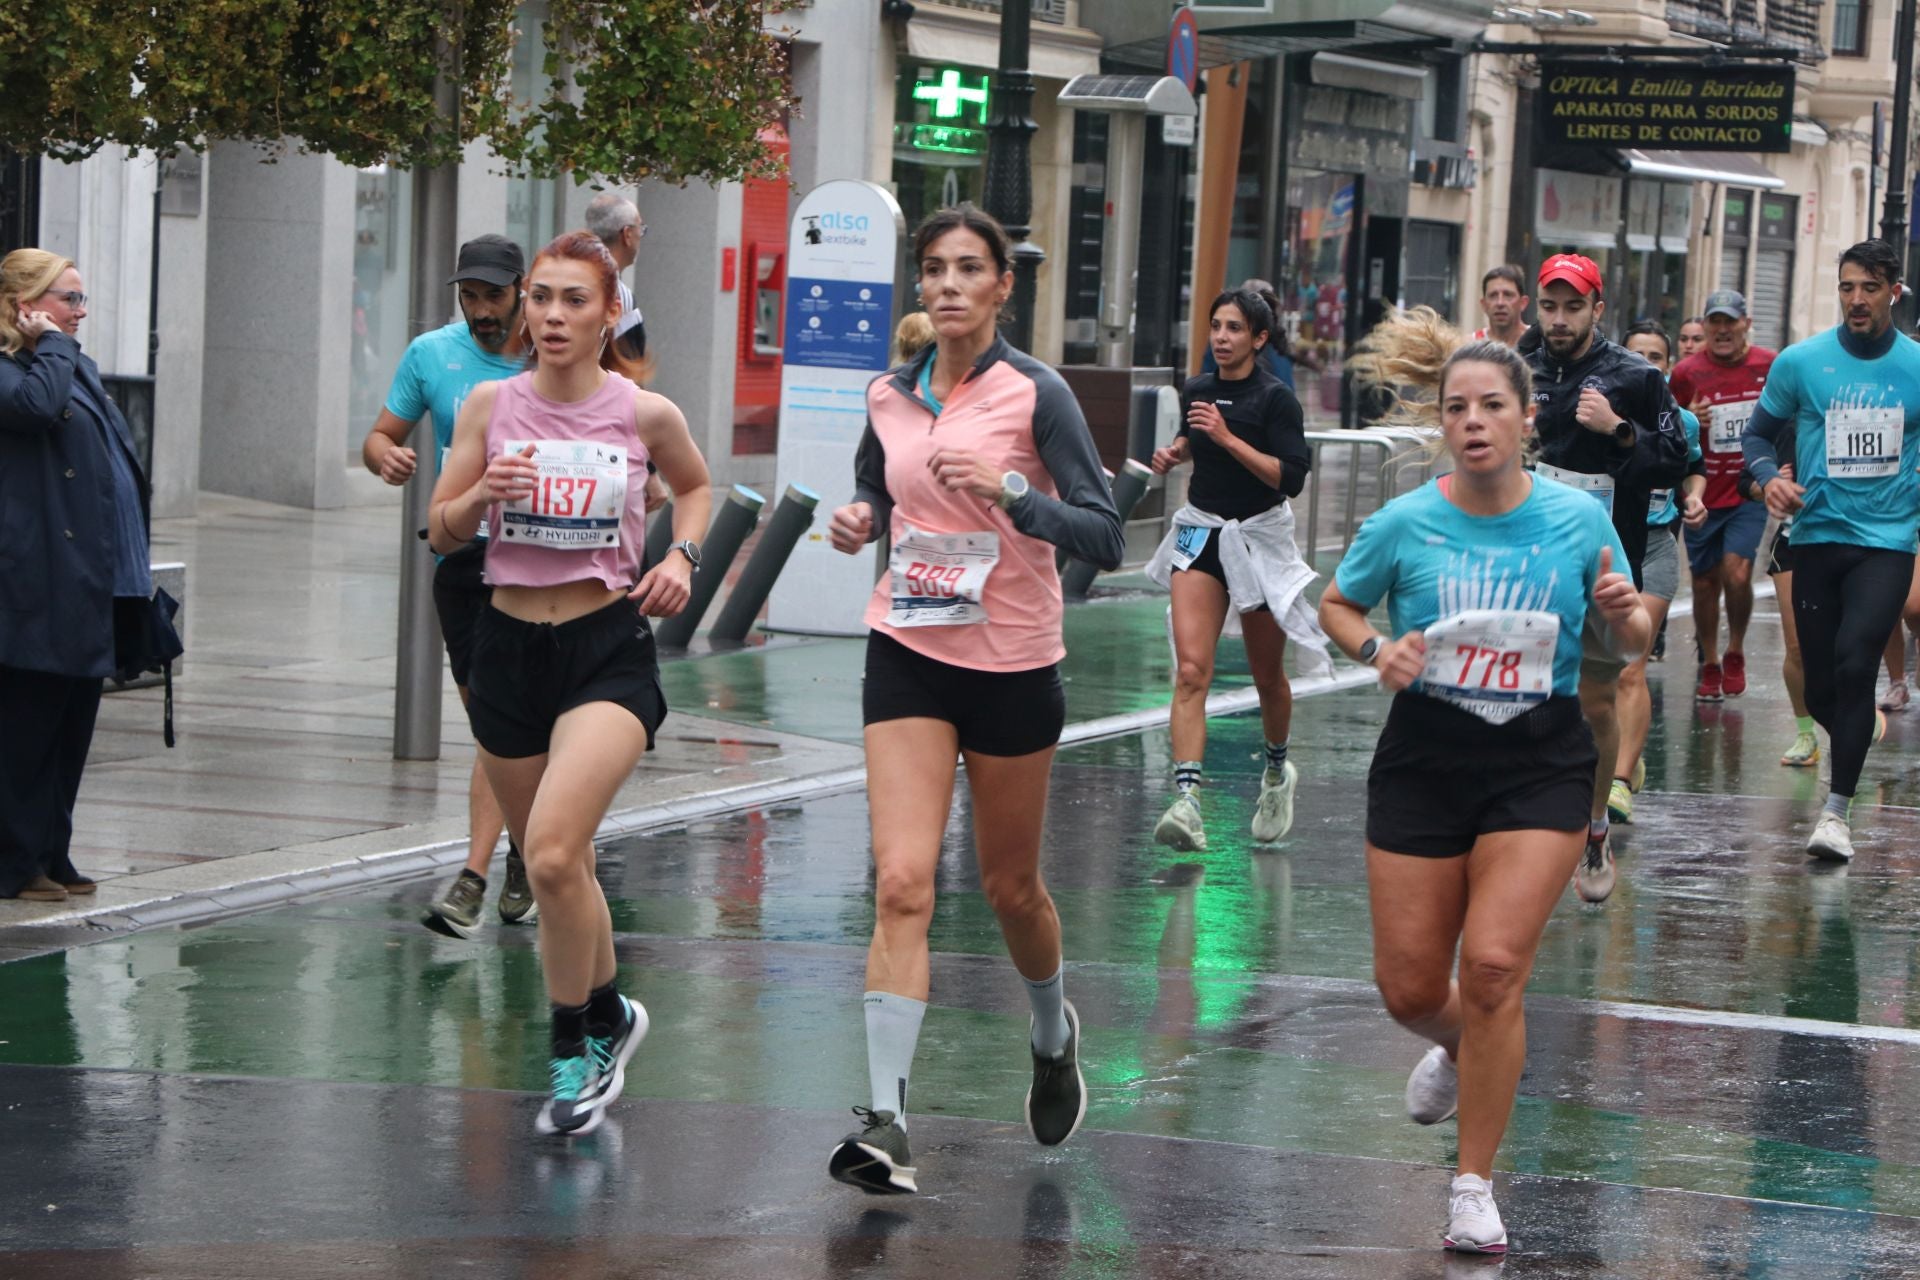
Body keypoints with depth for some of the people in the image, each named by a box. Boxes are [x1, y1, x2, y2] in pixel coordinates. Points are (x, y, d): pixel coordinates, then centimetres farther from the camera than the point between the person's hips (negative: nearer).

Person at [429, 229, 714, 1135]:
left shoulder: (645, 414, -4)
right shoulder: (491, 405, 1)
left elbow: (694, 485, 18)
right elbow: (441, 534, 5)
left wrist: (681, 557, 0)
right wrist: (480, 495, -15)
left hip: (609, 651, -3)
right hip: (508, 644, 4)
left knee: (553, 853, -22)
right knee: (551, 865, 13)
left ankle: (574, 1051, -6)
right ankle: (608, 1014, 38)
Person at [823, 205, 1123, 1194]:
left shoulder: (1035, 394, -10)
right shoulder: (889, 396, 4)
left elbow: (1104, 536, -15)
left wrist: (1007, 489, -29)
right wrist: (858, 519, 0)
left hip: (1012, 665, -2)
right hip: (908, 656, 2)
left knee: (1010, 887, 13)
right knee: (901, 883, -12)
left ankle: (1053, 1034, 44)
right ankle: (885, 1121, -16)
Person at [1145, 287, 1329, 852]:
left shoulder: (1276, 399, -10)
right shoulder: (1197, 392, 5)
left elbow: (1292, 477, -20)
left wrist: (1227, 438, -24)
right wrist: (1174, 452, 6)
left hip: (1259, 540, -3)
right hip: (1200, 532, 3)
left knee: (1267, 675, 12)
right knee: (1190, 670, -15)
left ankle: (1277, 770, 41)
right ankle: (1186, 799, -25)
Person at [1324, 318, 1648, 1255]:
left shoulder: (1579, 520, -4)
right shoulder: (1404, 524, -6)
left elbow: (1626, 646, 8)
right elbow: (1336, 605, 11)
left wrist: (1622, 613, -15)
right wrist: (1375, 649, -10)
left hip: (1540, 764, -1)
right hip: (1425, 758, 1)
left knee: (1494, 964, -16)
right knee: (1409, 986, 4)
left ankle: (1474, 1187, -1)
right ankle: (1460, 1049, 44)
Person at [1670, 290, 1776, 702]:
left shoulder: (1770, 366, -3)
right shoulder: (1687, 372, -3)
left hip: (1749, 492, -1)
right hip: (1703, 493, 1)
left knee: (1736, 572, -15)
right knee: (1705, 580, 7)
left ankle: (1735, 653, 9)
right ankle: (1709, 665, 23)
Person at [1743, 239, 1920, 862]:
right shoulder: (1801, 361, 1)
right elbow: (1759, 432, 10)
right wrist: (1769, 477, -9)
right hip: (1818, 535, 2)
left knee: (1855, 661, -20)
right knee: (1821, 689, 5)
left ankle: (1838, 809, -15)